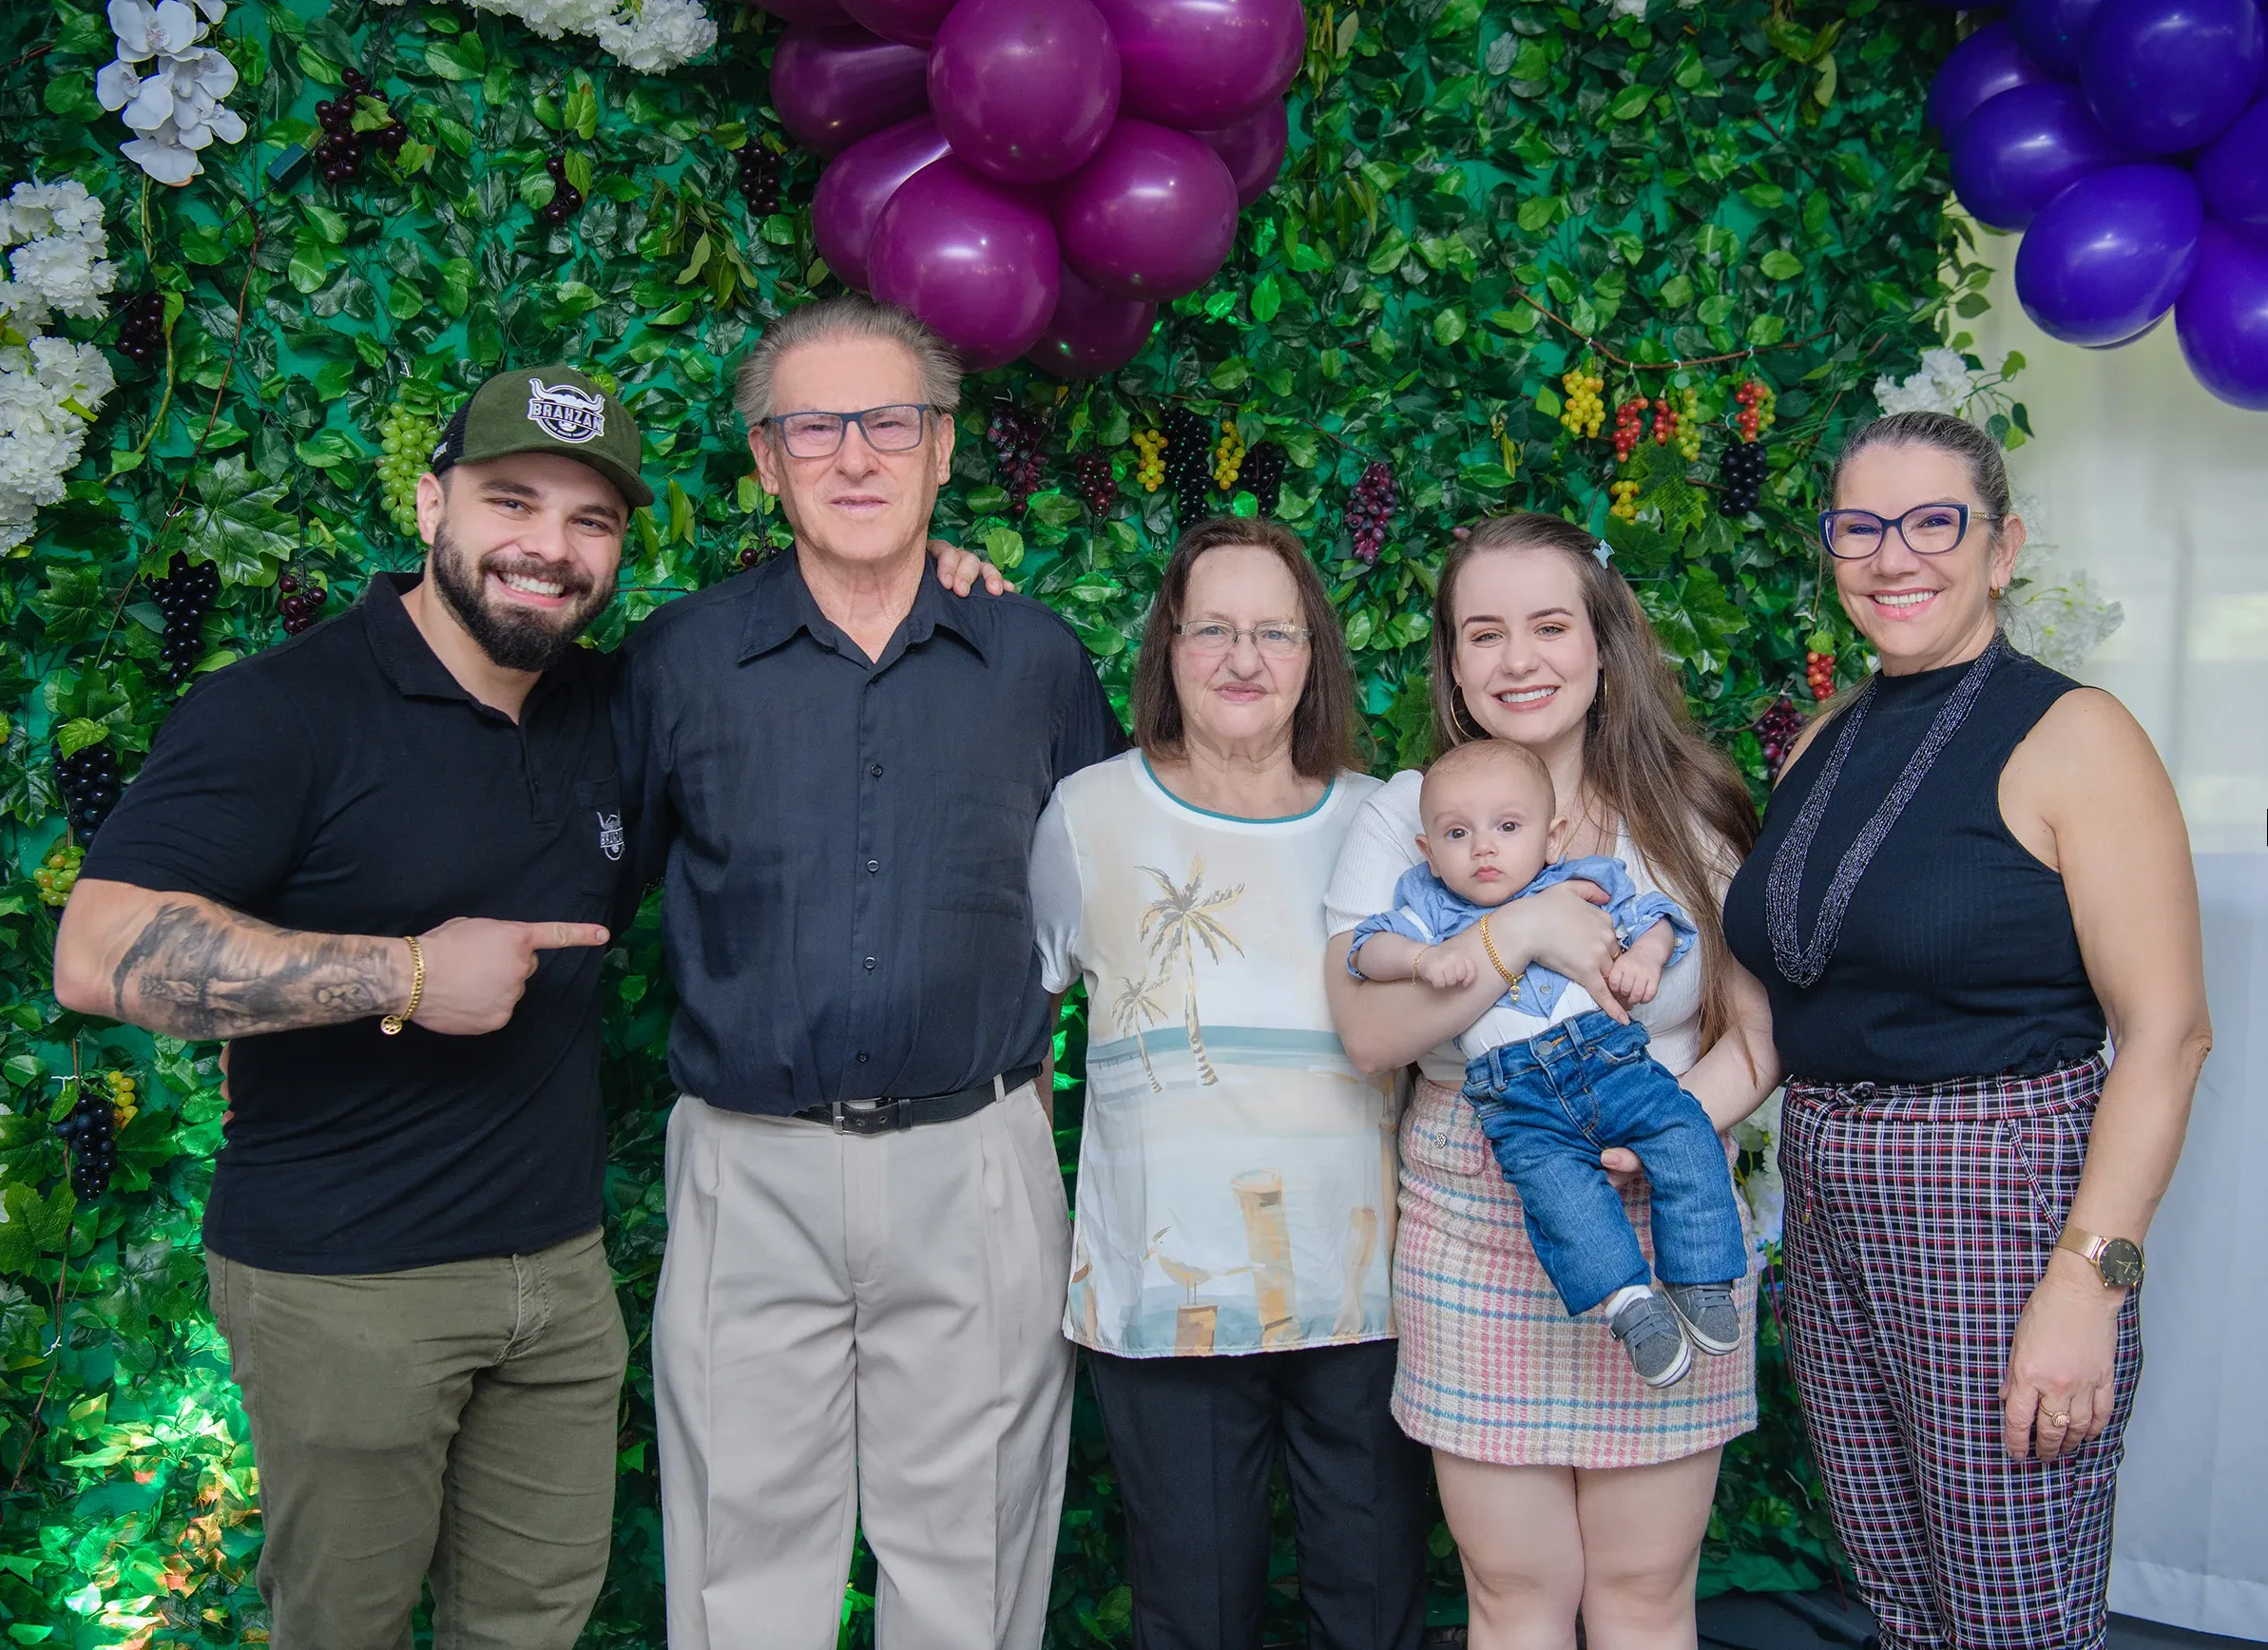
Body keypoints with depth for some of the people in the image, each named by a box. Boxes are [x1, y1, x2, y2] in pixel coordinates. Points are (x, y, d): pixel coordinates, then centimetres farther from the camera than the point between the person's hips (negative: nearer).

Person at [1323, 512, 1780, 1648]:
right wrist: (1522, 931, -19)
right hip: (1474, 1246, 0)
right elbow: (1368, 1032, -9)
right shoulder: (1406, 818, 2)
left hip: (1664, 1235, 0)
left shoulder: (1689, 814, 3)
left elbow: (1760, 1028, 2)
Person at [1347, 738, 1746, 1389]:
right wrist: (1424, 958, -16)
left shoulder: (1586, 884, 15)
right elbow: (1367, 950, 3)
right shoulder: (1432, 911, 12)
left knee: (1685, 1134, -20)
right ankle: (1625, 1296, -27)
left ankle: (1699, 1280, -8)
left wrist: (1643, 955, -4)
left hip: (1610, 1056, 2)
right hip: (1516, 1095, -2)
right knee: (1549, 1172, -30)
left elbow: (1652, 917, 18)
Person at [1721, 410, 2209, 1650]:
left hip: (2003, 1203, -6)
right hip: (1830, 1211, 6)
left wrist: (2089, 1279, -21)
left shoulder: (2070, 736, -9)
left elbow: (2167, 1029, -15)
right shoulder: (1821, 743, 11)